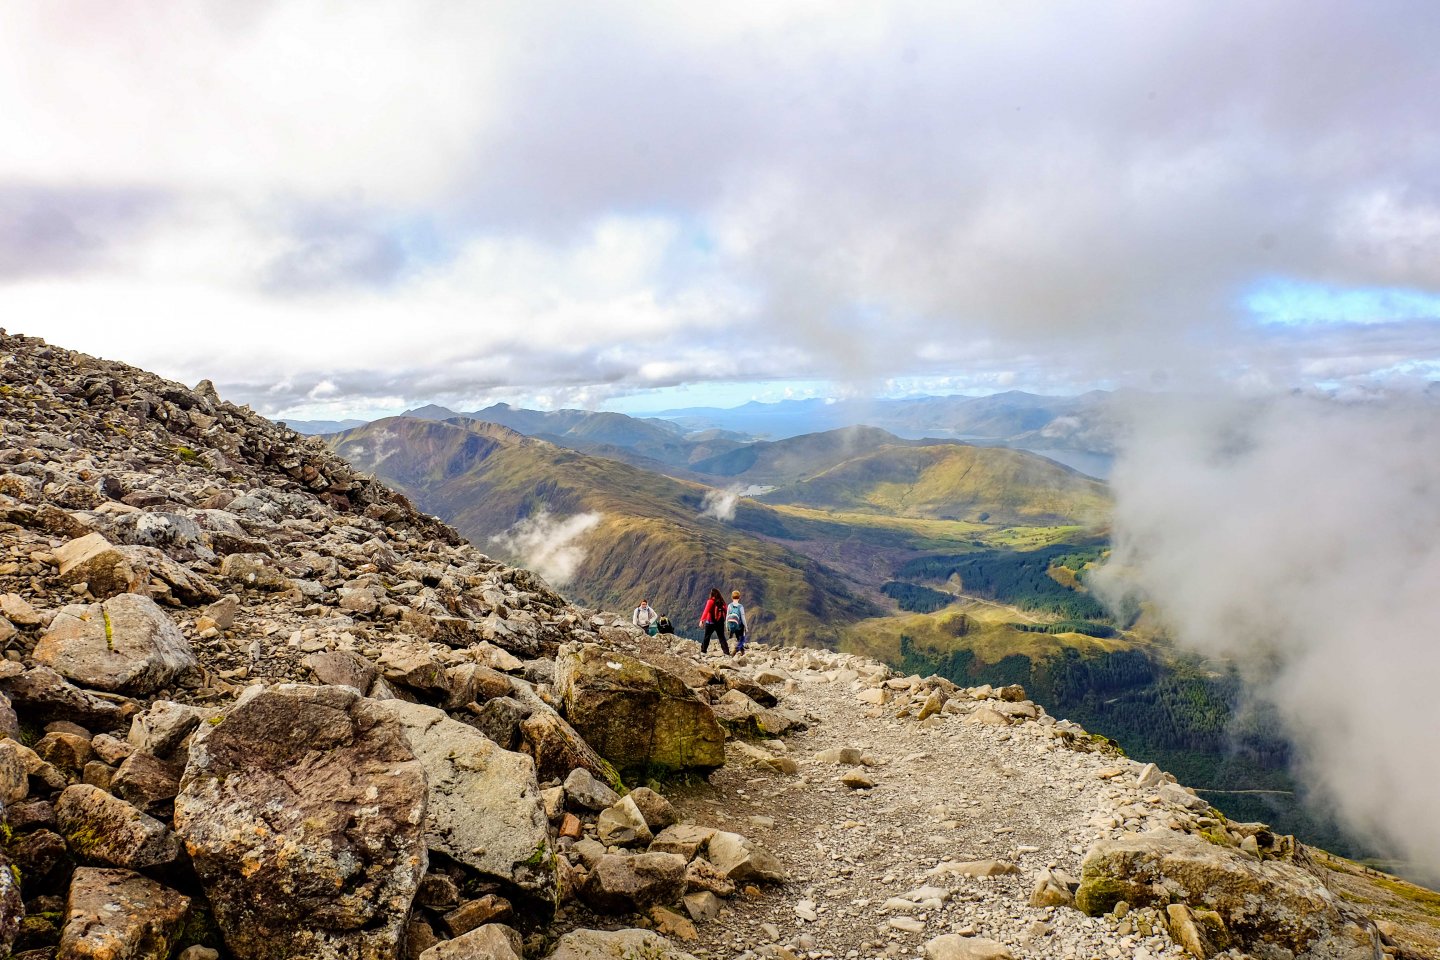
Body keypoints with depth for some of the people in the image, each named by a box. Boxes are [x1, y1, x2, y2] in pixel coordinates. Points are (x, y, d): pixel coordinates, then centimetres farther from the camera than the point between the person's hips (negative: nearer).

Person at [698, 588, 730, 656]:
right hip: (720, 622, 4)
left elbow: (706, 611, -18)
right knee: (722, 638, 7)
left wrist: (702, 620, -24)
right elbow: (725, 611, 9)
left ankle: (703, 652, 11)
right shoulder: (722, 601, 4)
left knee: (706, 637, 9)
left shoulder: (710, 601, -8)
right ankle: (727, 653, 0)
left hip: (710, 622, -3)